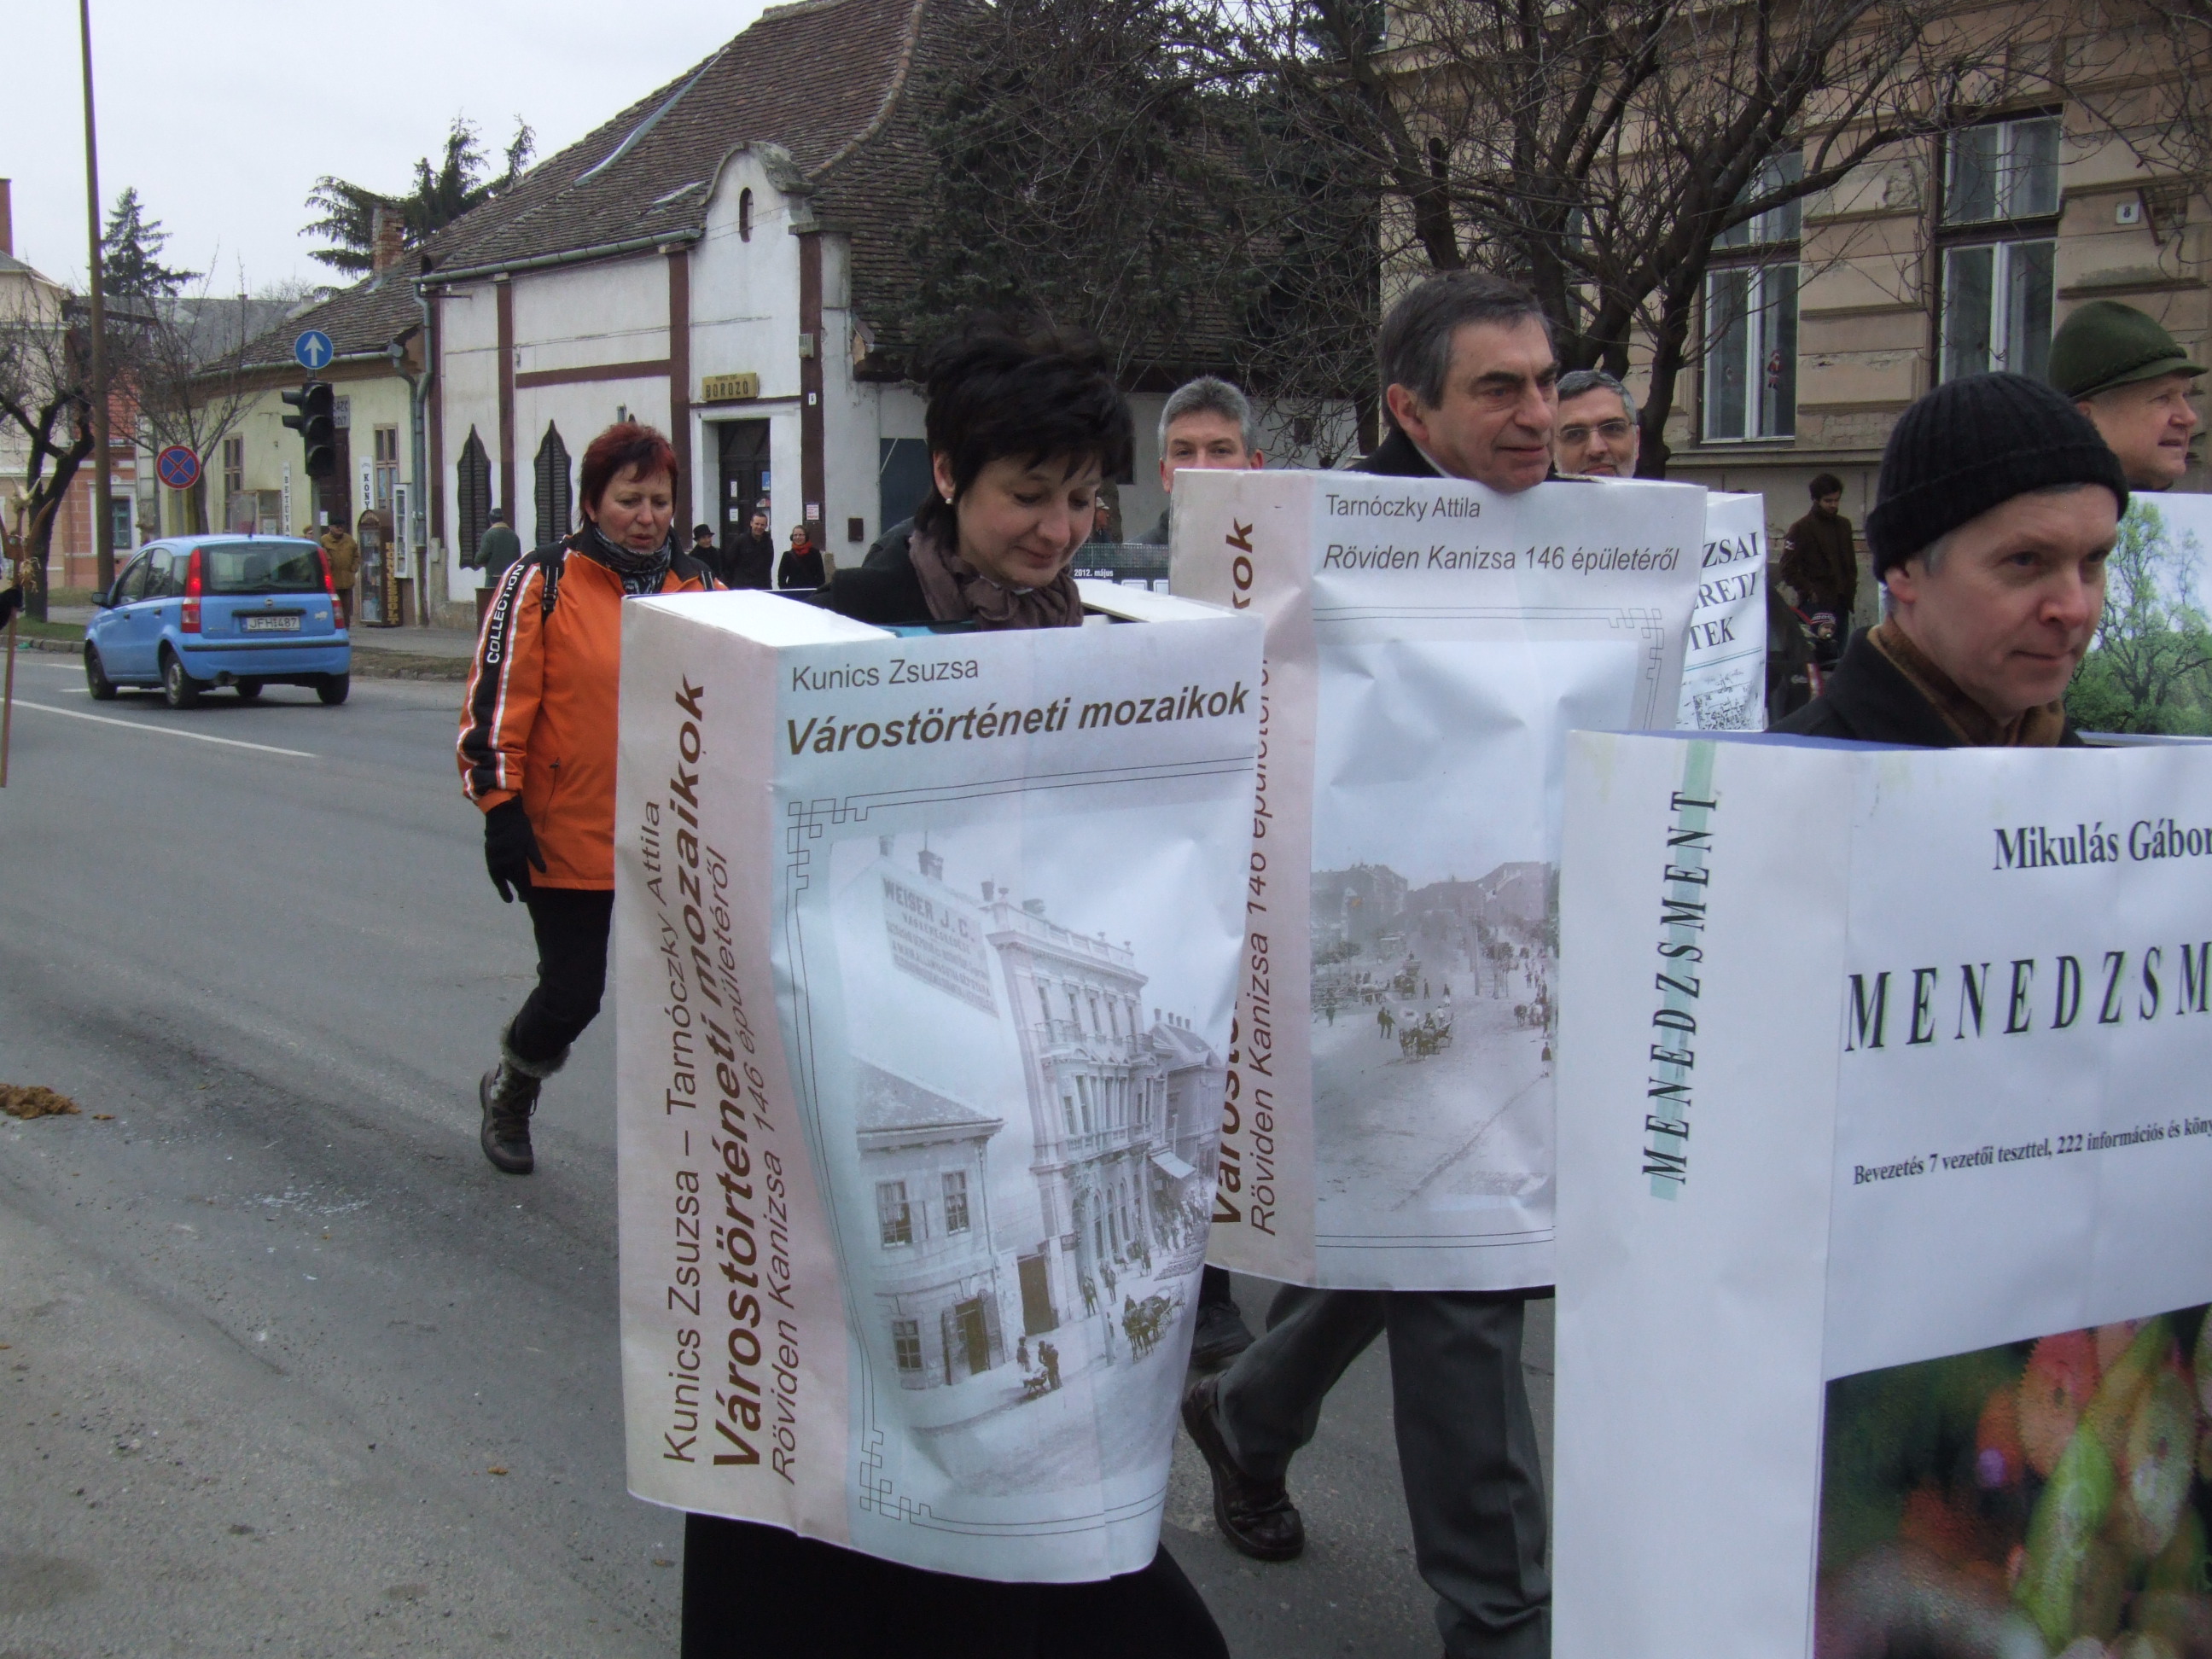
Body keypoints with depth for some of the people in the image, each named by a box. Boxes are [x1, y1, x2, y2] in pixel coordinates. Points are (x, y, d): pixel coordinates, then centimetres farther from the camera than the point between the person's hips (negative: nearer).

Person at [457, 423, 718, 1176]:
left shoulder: (695, 585, 10)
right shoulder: (542, 583, -4)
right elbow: (497, 696, -7)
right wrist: (501, 808, -12)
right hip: (568, 839, -3)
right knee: (572, 995, 6)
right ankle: (509, 1091, 36)